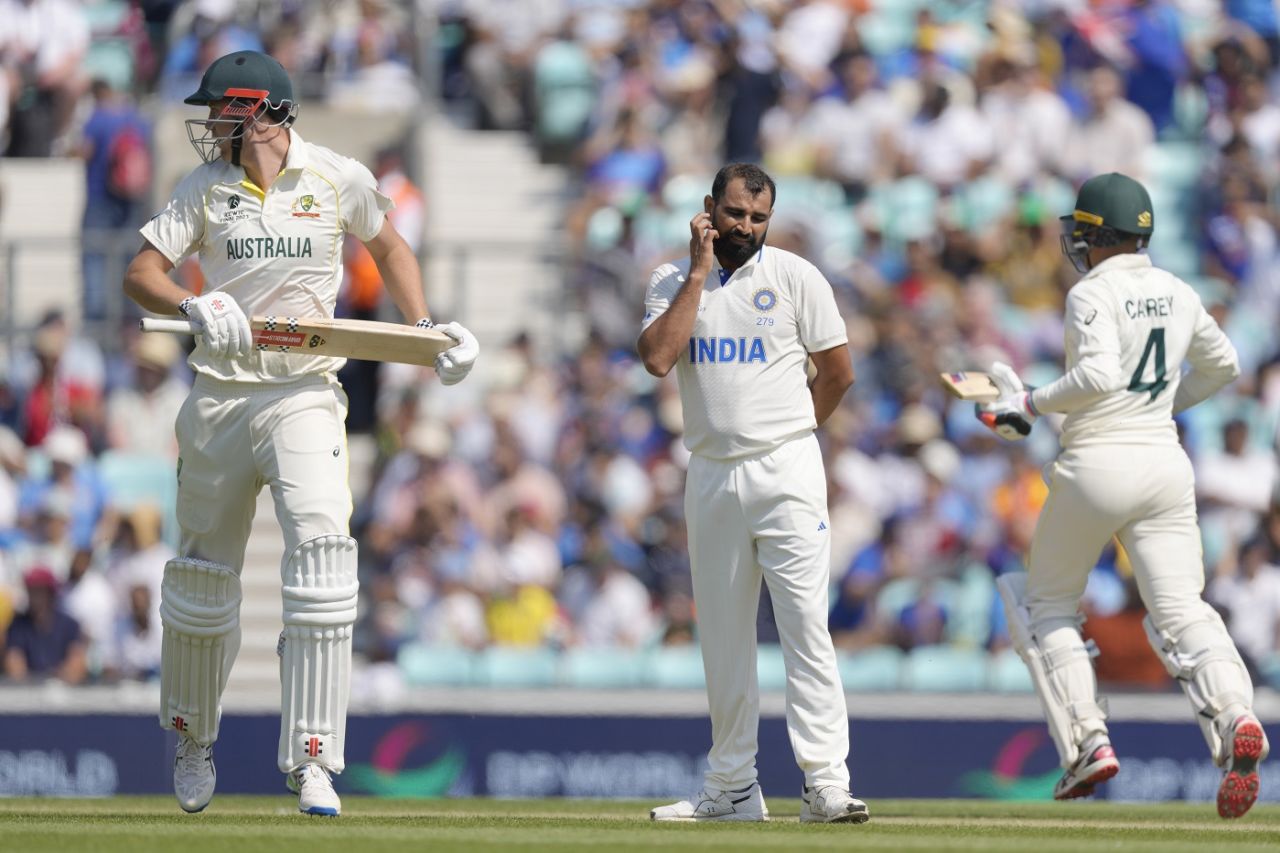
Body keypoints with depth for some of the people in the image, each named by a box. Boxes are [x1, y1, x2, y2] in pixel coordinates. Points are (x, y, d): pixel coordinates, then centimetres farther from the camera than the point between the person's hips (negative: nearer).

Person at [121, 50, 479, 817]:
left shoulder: (339, 179, 1)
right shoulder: (206, 187, 2)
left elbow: (388, 245, 19)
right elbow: (142, 274, -7)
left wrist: (425, 330, 7)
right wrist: (194, 307, -28)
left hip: (305, 396, -2)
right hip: (219, 399, 2)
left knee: (320, 545, -21)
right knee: (203, 573, 9)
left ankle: (312, 760, -21)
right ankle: (193, 739, 34)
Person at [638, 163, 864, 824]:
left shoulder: (795, 277, 2)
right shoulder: (673, 282, 8)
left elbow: (838, 372, 6)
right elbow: (657, 359, -9)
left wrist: (787, 434, 10)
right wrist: (700, 273, -7)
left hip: (785, 472, -3)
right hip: (711, 475, 3)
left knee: (805, 623, -11)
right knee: (722, 633, 7)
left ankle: (825, 783, -15)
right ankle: (732, 787, 14)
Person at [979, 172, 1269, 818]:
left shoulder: (1093, 293, -10)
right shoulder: (1177, 295, 12)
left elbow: (1098, 375, -24)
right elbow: (1222, 364, 25)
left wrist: (1031, 404, -12)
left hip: (1098, 463, -5)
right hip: (1166, 463, 5)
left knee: (1044, 602, 16)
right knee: (1182, 613, -4)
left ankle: (1087, 741, 3)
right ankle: (1234, 720, -33)